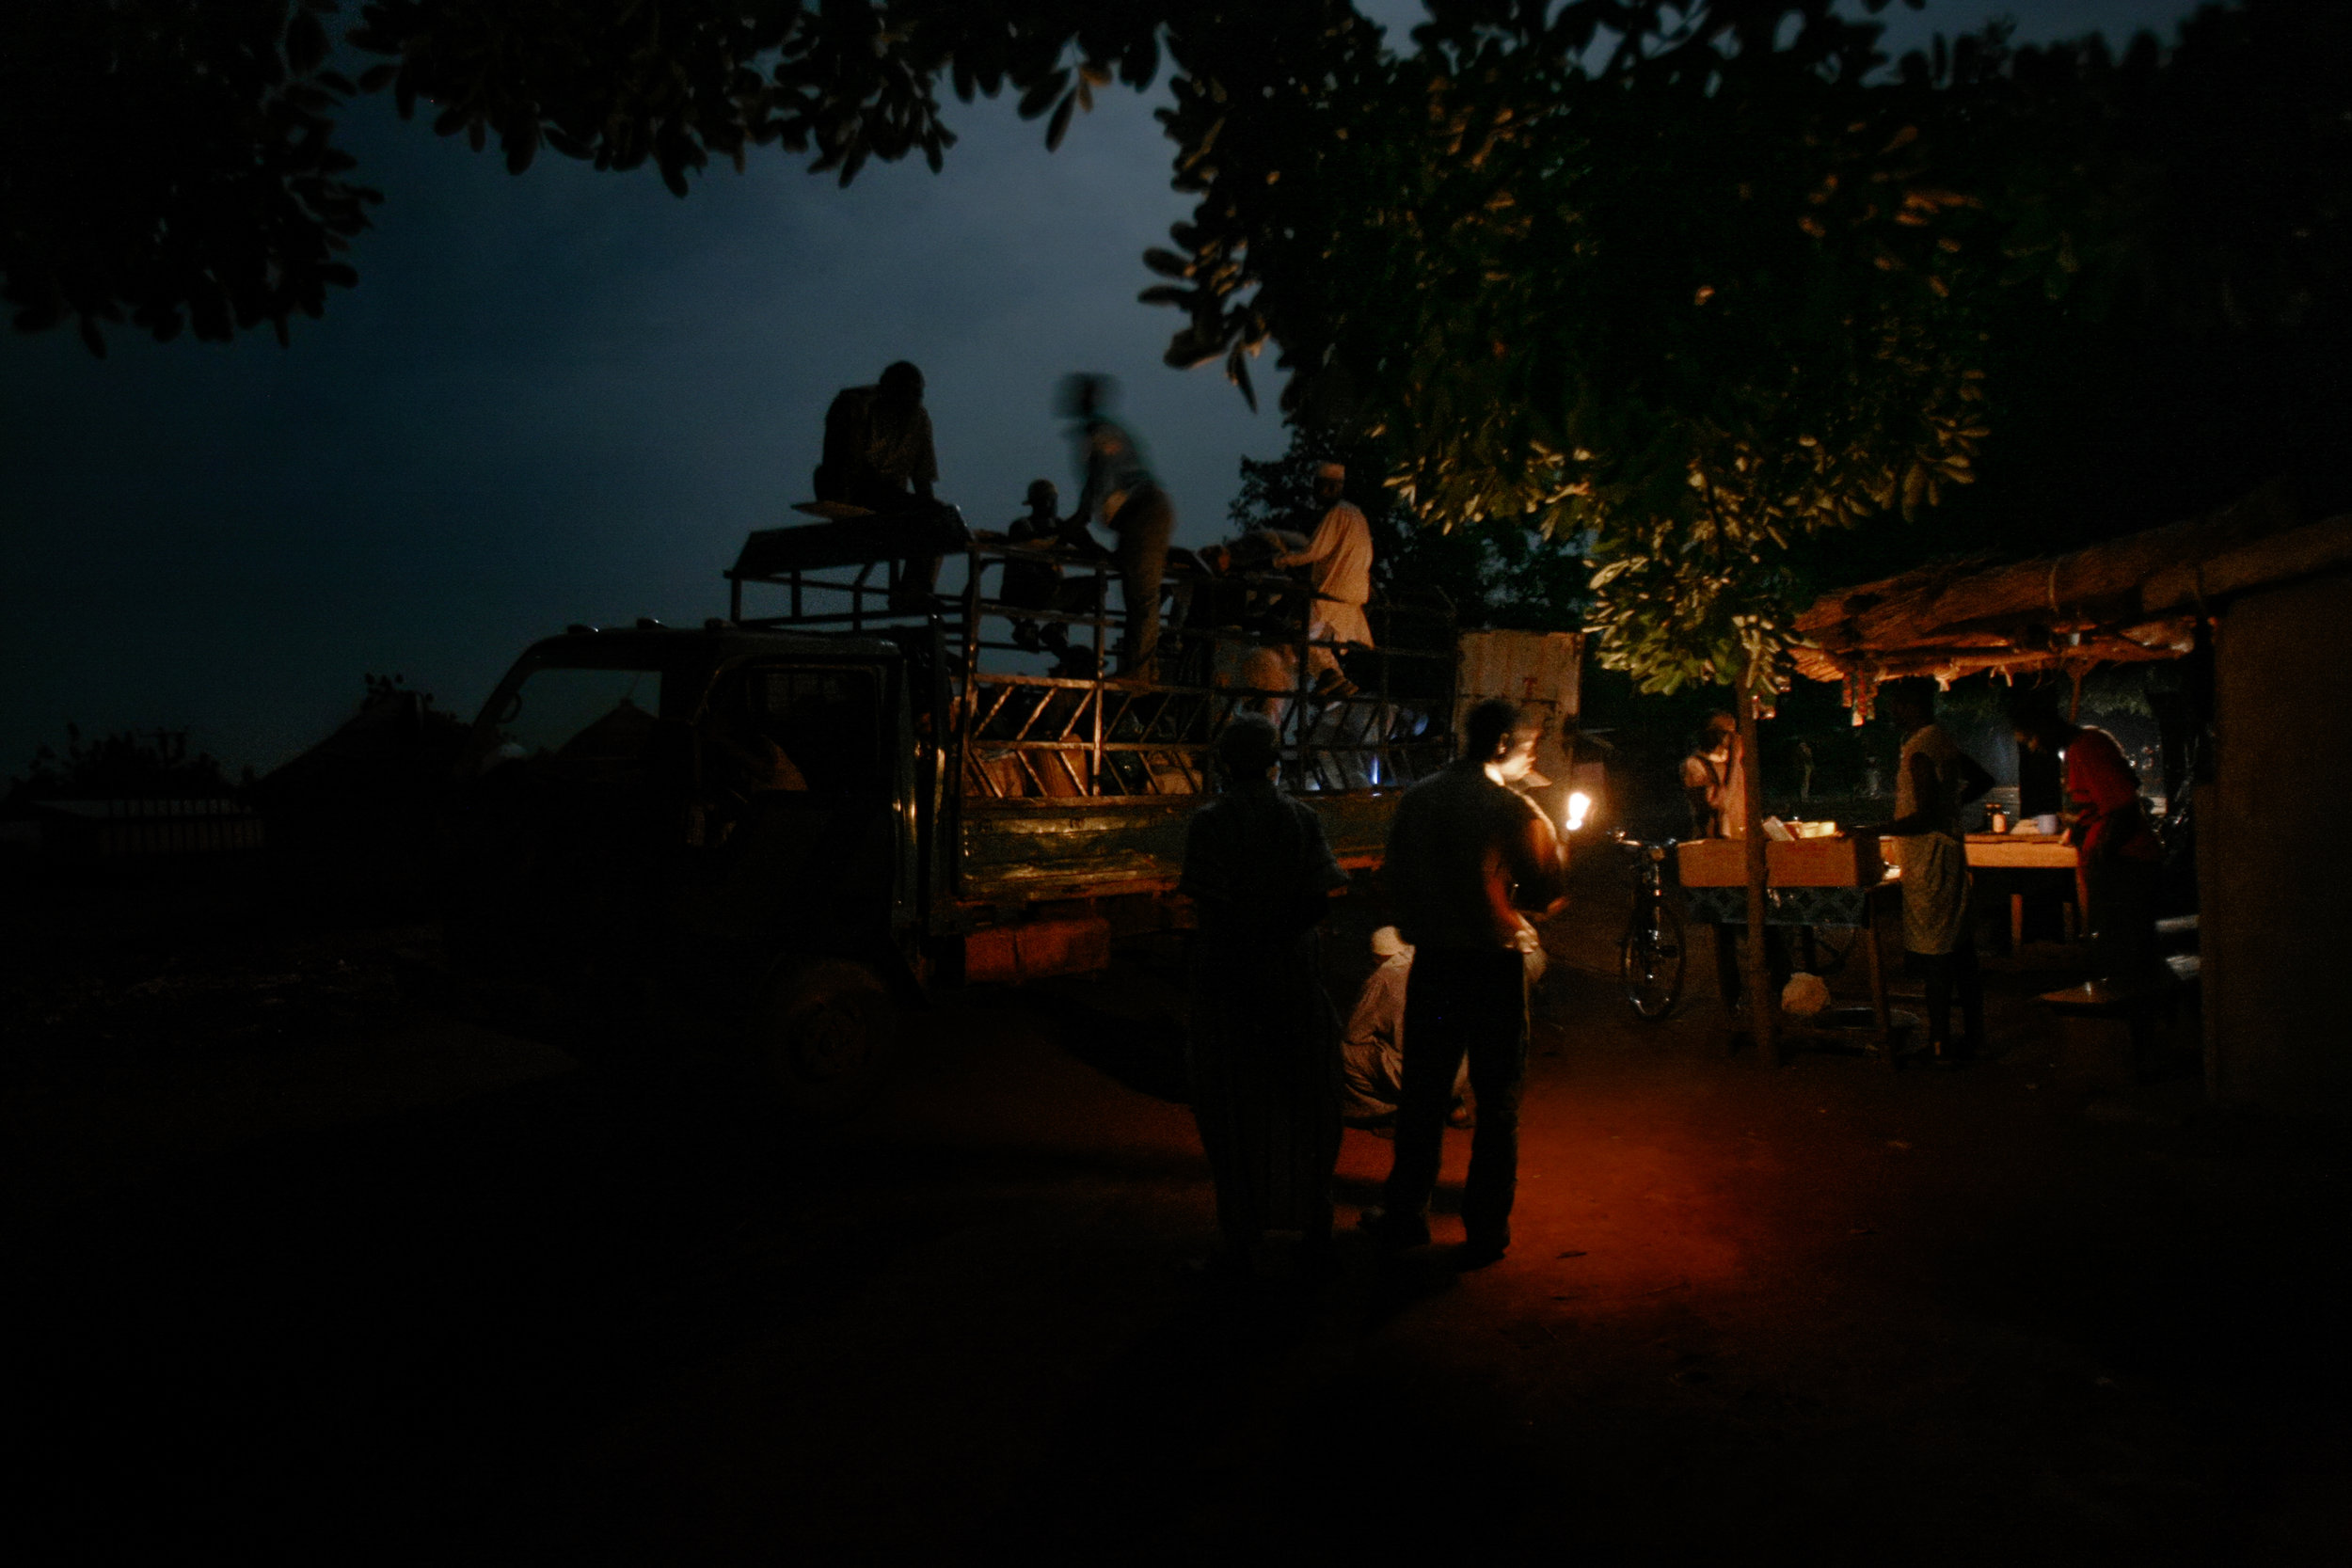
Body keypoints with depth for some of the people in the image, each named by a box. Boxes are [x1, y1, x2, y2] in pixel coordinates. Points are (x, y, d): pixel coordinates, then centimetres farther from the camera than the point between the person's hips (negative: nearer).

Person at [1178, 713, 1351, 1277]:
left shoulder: (1209, 822, -9)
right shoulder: (1302, 819, -1)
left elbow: (1211, 903, -16)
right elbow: (1319, 899, -8)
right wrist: (1278, 933, 5)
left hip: (1227, 977, -2)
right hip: (1293, 981, 3)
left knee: (1234, 1109, 8)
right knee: (1303, 1107, 15)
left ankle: (1240, 1241, 11)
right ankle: (1315, 1232, 21)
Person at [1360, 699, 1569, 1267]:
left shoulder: (1417, 798, 2)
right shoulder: (1515, 811, -13)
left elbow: (1396, 874, 10)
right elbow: (1547, 894, -5)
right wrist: (1559, 850, 11)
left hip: (1431, 960, 4)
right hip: (1494, 964, -4)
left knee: (1423, 1092, 15)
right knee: (1497, 1101, 8)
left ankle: (1405, 1213, 24)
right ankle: (1486, 1230, 13)